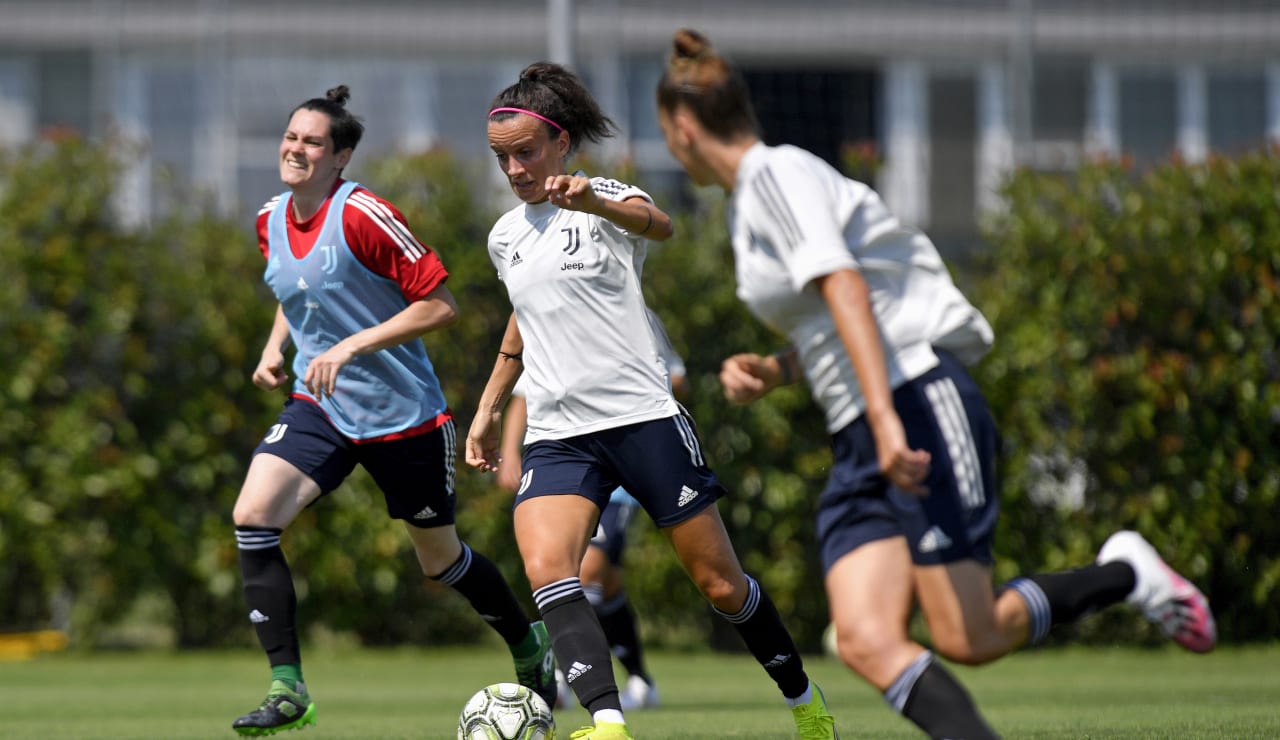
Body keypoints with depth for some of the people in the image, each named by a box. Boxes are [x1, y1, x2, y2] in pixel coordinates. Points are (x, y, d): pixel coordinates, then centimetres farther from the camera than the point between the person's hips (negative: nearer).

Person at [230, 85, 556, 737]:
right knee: (252, 515, -18)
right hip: (319, 406, 5)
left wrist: (352, 346, -25)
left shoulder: (362, 215, -19)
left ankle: (530, 651, 39)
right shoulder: (271, 221, 3)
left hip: (403, 412, -5)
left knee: (440, 559, 10)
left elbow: (440, 303, -19)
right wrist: (275, 348, 4)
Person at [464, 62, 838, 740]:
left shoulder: (605, 202, -5)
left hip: (643, 416, -4)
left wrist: (592, 201, -52)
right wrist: (489, 408, 30)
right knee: (545, 566, -25)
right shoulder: (504, 237, 13)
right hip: (557, 433, 4)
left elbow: (658, 224, -30)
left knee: (721, 585, 2)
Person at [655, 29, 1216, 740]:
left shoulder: (777, 175, -9)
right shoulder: (748, 202, 21)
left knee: (967, 640, -9)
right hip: (859, 441, 9)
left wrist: (886, 418, -33)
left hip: (922, 403, -9)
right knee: (867, 642, -12)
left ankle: (1125, 574, 12)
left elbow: (844, 289, -23)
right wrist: (771, 371, 10)